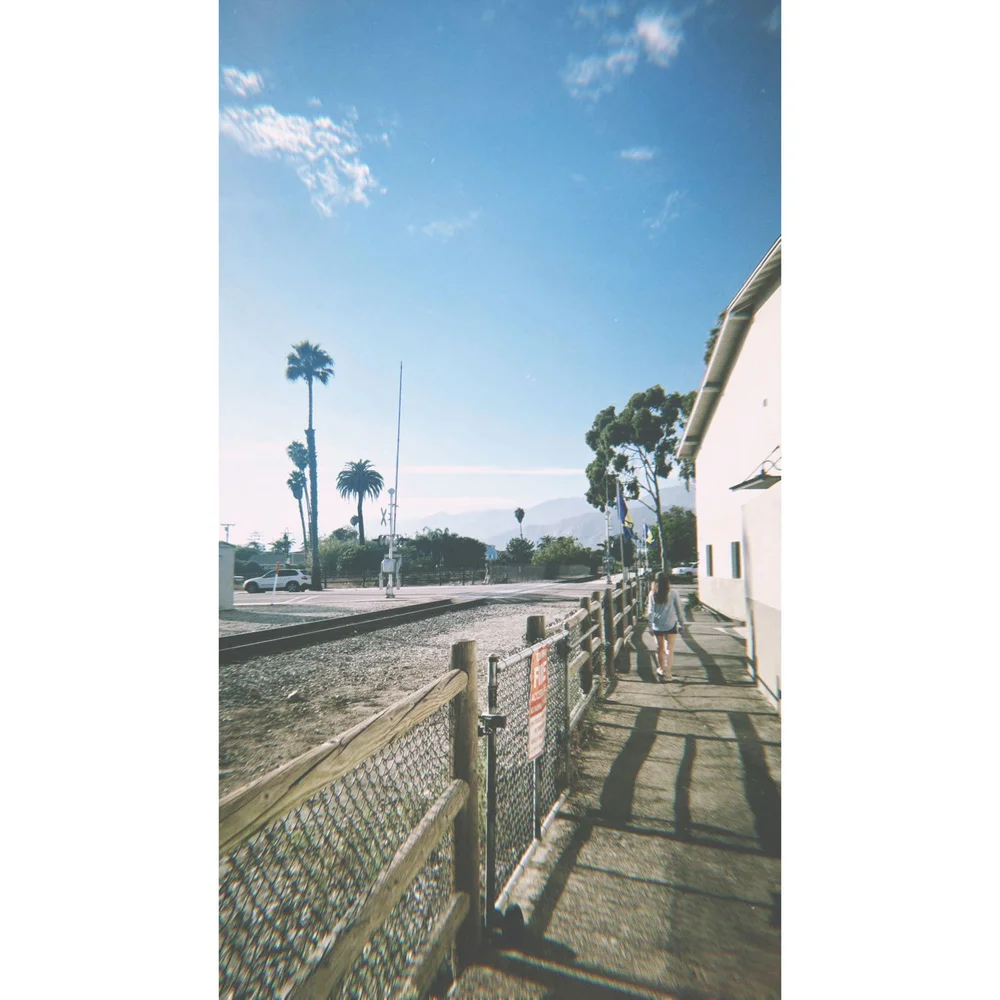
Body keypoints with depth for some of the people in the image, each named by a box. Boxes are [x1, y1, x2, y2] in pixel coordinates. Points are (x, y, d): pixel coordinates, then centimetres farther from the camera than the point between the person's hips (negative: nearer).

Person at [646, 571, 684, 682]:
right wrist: (681, 623, 11)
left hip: (657, 626, 1)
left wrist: (650, 626, 3)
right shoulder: (673, 593, -7)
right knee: (669, 649, 4)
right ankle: (667, 673, 0)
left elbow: (651, 611, -3)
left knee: (660, 648, 16)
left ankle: (662, 669, 30)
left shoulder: (652, 594, -5)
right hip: (670, 625, -1)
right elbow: (678, 609, -1)